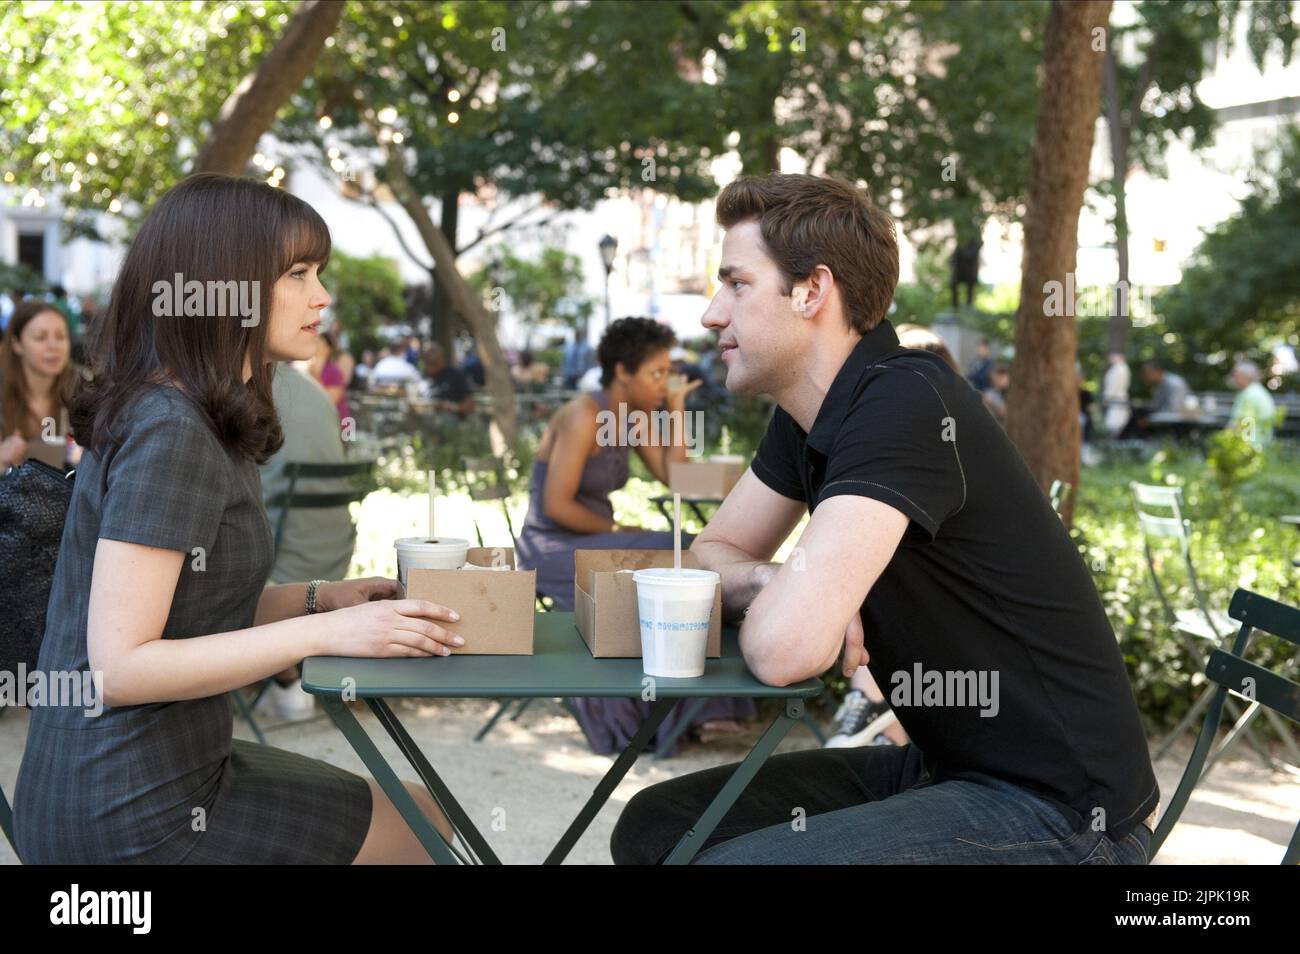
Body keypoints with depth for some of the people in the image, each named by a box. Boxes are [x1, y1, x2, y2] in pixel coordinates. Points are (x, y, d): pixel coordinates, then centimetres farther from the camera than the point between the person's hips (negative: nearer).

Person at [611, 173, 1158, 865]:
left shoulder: (904, 403, -24)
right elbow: (714, 550, 14)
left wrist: (764, 602, -8)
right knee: (654, 828, 2)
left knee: (729, 858, -23)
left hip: (1058, 810, -8)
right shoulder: (807, 412, 5)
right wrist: (775, 588, -9)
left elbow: (784, 650, -32)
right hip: (945, 767, 9)